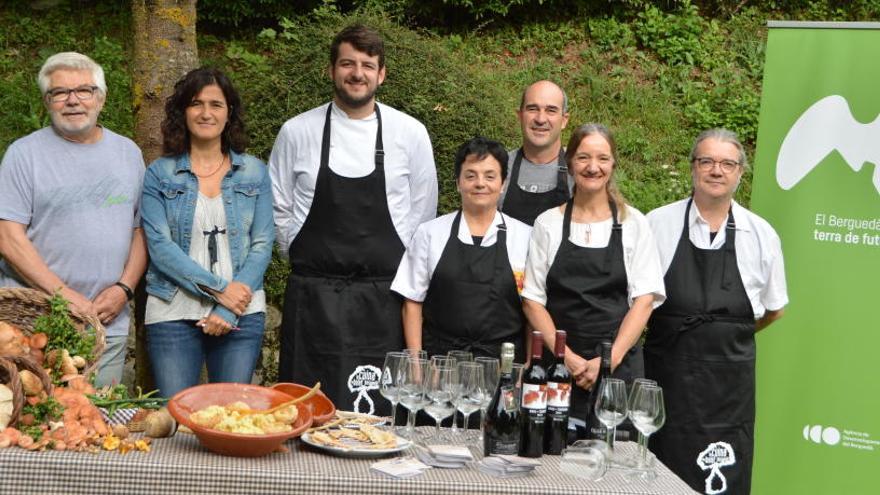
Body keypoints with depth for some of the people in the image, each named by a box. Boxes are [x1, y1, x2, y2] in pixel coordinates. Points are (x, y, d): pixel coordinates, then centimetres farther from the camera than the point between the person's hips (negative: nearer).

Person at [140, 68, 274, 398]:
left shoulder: (254, 172, 7)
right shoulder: (159, 175, 3)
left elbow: (262, 245, 2)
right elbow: (160, 246, -6)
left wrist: (228, 311, -9)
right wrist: (218, 289, -15)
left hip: (242, 315, 1)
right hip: (173, 314, -1)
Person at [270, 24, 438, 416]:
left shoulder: (410, 134, 1)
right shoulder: (296, 132, 1)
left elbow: (422, 212, 9)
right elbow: (279, 209, 11)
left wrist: (398, 270, 10)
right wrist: (305, 256, 10)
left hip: (382, 295, 0)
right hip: (312, 295, 0)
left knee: (377, 409, 3)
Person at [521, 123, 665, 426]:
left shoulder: (633, 223, 6)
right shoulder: (548, 224, 7)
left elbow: (644, 299, 0)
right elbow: (532, 300, 3)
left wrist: (611, 359, -11)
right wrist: (566, 356, -9)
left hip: (618, 366, 0)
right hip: (558, 366, 0)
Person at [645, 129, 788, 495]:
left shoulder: (761, 235, 4)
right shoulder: (656, 224, 0)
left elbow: (773, 308, 16)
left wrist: (728, 335, 13)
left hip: (729, 379, 1)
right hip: (664, 372, -1)